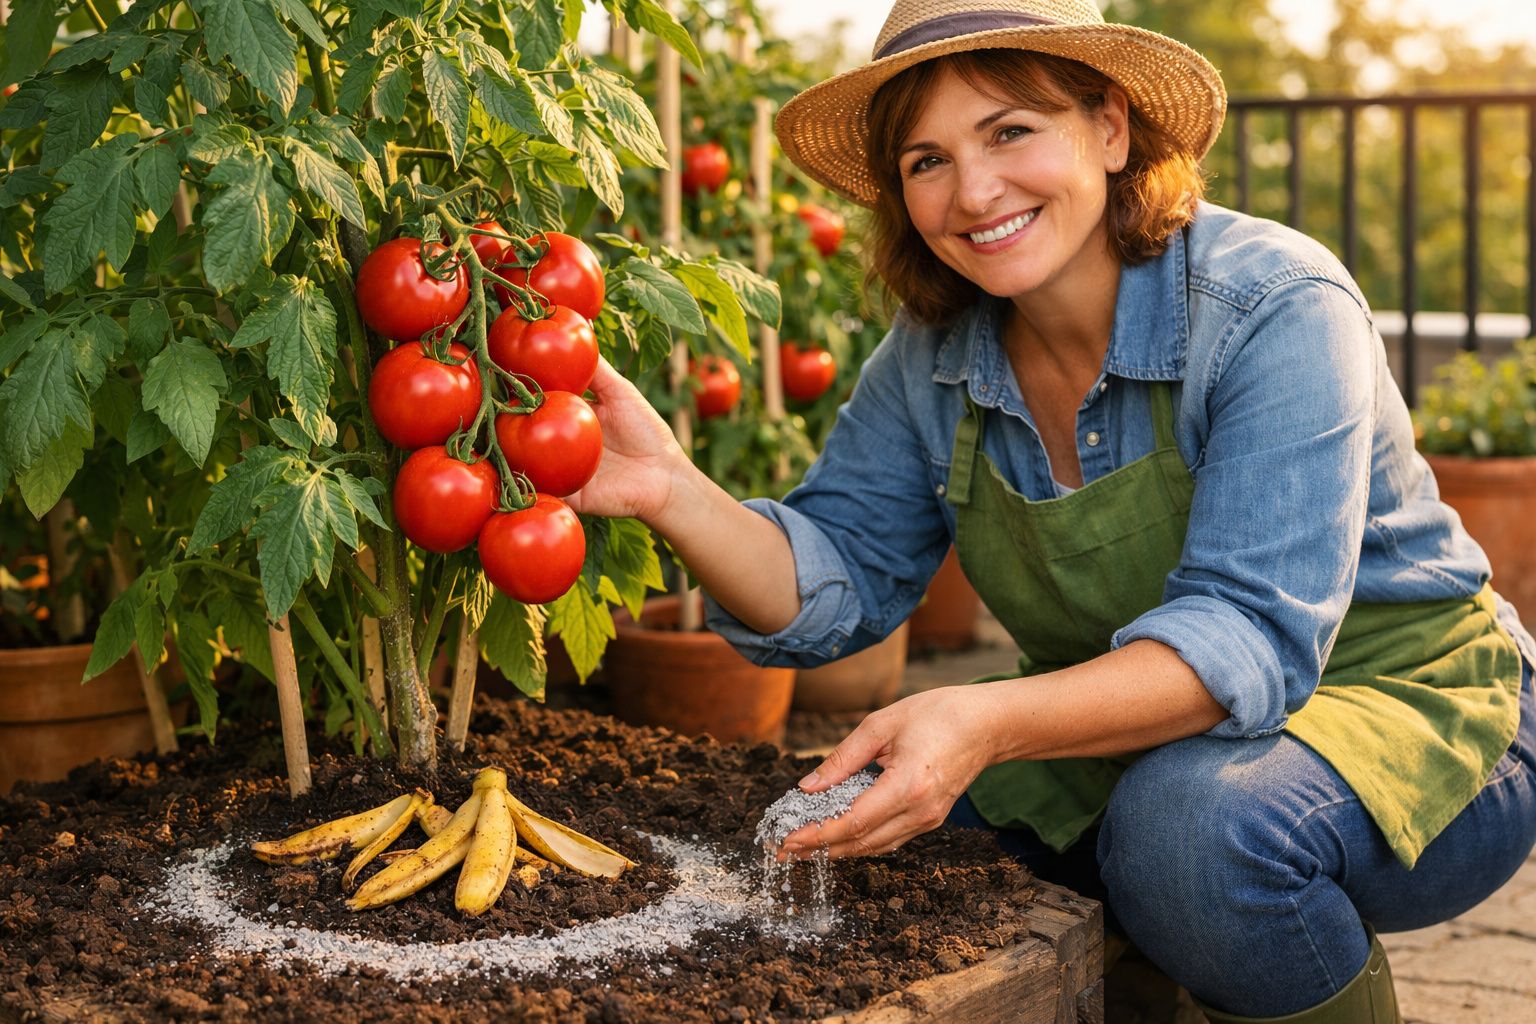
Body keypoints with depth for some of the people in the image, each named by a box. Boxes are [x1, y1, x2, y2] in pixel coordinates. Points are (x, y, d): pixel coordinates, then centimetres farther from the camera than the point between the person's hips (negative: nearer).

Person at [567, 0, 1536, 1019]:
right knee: (875, 810, -10)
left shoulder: (1275, 309, -23)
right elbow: (834, 587, -7)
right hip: (1137, 736, 6)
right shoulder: (935, 358, -4)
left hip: (1408, 708, -6)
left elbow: (1248, 636, -32)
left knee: (1194, 821, -35)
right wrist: (674, 491, -26)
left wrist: (987, 724, -47)